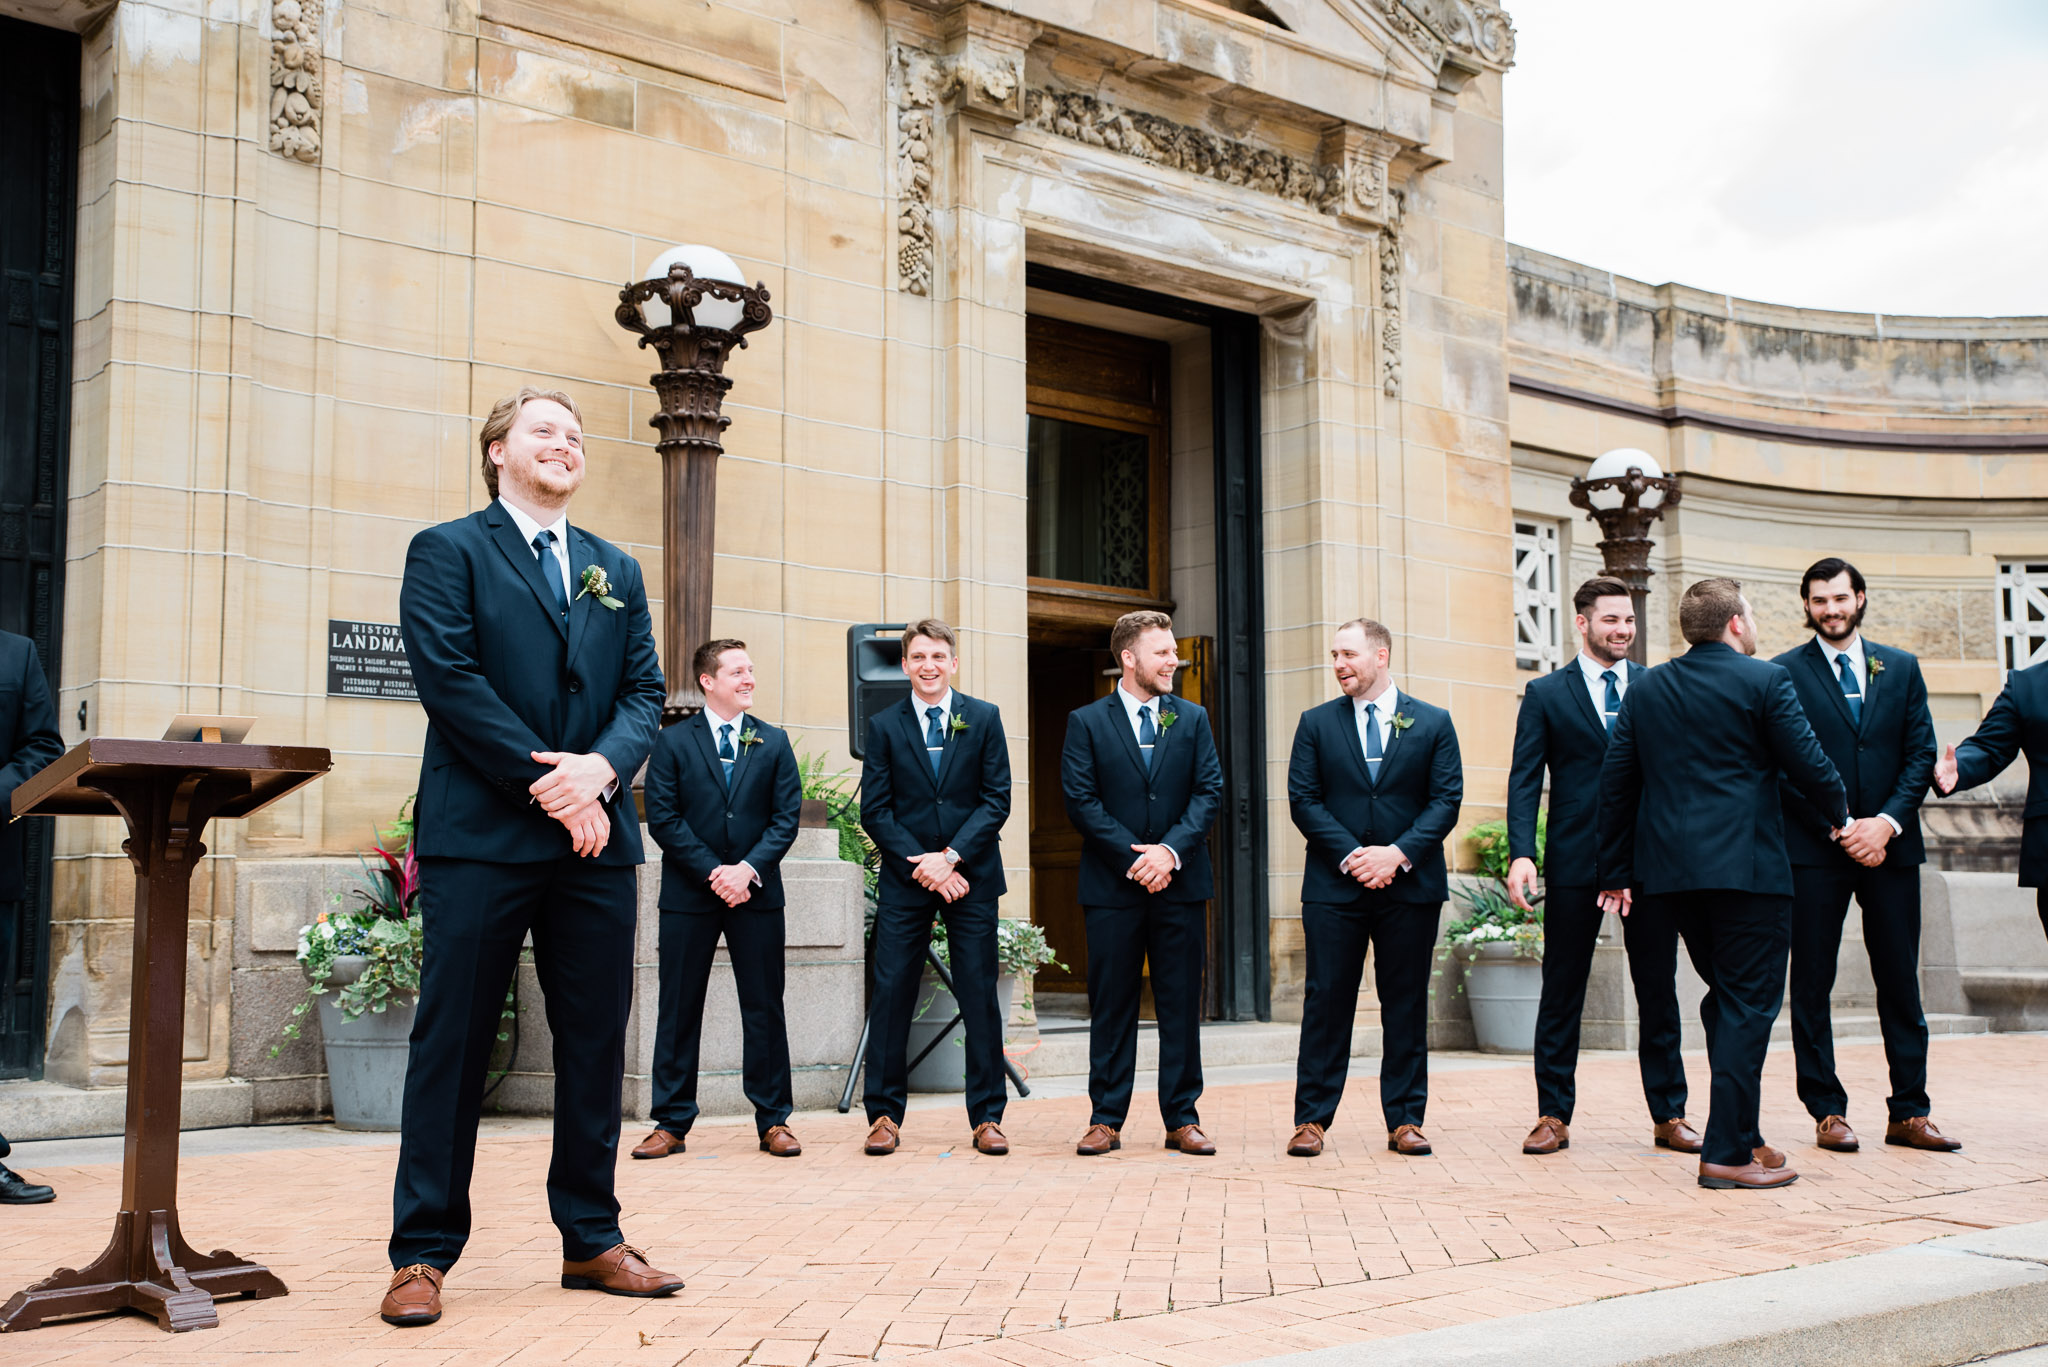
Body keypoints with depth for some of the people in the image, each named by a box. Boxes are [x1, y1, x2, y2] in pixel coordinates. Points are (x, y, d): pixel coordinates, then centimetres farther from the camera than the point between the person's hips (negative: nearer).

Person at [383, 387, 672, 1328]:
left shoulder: (616, 571, 19)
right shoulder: (447, 551, 4)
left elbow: (644, 691, 11)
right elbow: (449, 677, -8)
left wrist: (600, 767, -9)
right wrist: (547, 780, -14)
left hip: (595, 837, 5)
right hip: (482, 836, -5)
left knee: (596, 1040, 7)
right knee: (453, 1040, 0)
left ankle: (591, 1241, 17)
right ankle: (423, 1252, 7)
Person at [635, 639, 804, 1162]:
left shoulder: (774, 742, 9)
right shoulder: (673, 741, 3)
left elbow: (786, 818, 3)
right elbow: (663, 819, -4)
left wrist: (748, 869, -11)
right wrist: (713, 872, -11)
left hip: (757, 892, 1)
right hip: (689, 894, -1)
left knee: (764, 1009, 3)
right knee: (678, 1011, 3)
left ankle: (774, 1121, 10)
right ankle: (671, 1123, 10)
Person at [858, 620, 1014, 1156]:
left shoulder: (984, 719, 5)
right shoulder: (884, 725, 6)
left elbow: (996, 800, 0)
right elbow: (875, 810, 2)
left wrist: (950, 857, -11)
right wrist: (920, 865, -9)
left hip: (970, 876, 0)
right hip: (904, 878, 0)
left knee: (980, 998, 2)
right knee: (891, 995, -1)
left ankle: (987, 1117, 9)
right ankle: (884, 1114, 9)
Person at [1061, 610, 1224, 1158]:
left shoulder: (1192, 719, 11)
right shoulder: (1086, 722, 2)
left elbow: (1209, 793, 3)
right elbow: (1081, 801, -5)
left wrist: (1170, 851, -12)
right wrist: (1136, 858, -12)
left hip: (1181, 884, 2)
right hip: (1112, 886, -2)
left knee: (1181, 1005, 5)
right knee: (1111, 1006, 3)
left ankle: (1182, 1119, 12)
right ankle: (1106, 1119, 10)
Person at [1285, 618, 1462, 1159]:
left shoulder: (1433, 723, 6)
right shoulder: (1316, 724, 7)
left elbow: (1446, 800, 0)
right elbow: (1303, 800, 1)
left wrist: (1398, 853, -13)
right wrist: (1351, 856, -11)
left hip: (1410, 885, 0)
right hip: (1334, 886, 0)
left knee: (1406, 1003, 5)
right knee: (1326, 1001, 0)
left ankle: (1405, 1120, 12)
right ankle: (1311, 1119, 6)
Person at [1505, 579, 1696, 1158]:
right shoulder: (1544, 693, 4)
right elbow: (1524, 781, -1)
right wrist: (1520, 854, -14)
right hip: (1575, 862, -1)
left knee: (1658, 991, 7)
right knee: (1561, 993, 5)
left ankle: (1669, 1116, 17)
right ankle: (1553, 1116, 14)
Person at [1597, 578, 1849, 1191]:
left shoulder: (1645, 688, 10)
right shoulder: (1764, 680, -5)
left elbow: (1615, 781, 10)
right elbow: (1807, 763, -6)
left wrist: (1615, 871, 15)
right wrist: (1838, 812, 15)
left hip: (1670, 869, 6)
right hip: (1746, 867, -6)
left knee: (1725, 998, 19)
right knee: (1748, 1005, -1)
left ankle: (1741, 1134, 23)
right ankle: (1727, 1152, -3)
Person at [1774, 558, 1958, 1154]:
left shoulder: (1901, 668, 11)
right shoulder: (1785, 674, 1)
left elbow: (1921, 754, 6)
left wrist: (1887, 822, -8)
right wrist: (1842, 827, -11)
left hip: (1890, 844, 3)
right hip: (1813, 850, -3)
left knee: (1900, 982, 5)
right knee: (1813, 984, 1)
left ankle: (1909, 1114, 12)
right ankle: (1828, 1112, 9)